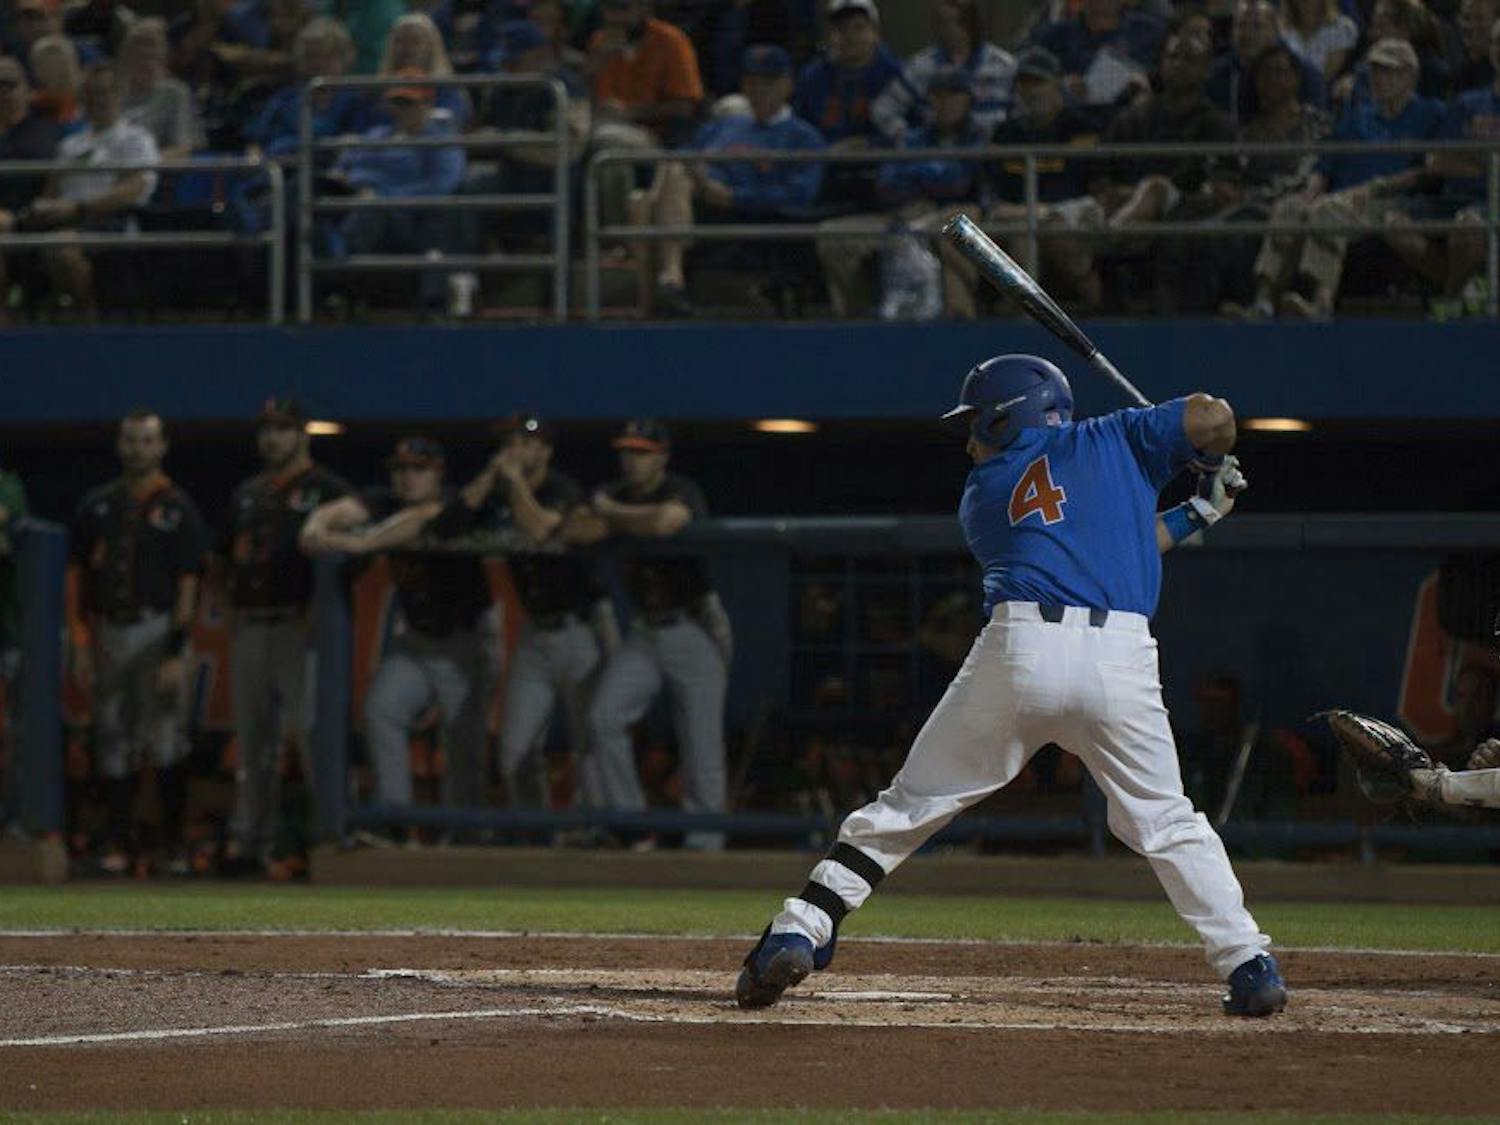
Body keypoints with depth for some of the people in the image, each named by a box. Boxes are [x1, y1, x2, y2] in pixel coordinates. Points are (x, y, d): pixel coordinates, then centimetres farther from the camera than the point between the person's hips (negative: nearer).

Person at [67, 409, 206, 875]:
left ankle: (173, 842, 1)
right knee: (114, 742, 5)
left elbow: (187, 587, -3)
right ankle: (117, 843, 10)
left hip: (157, 629, -3)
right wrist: (81, 644, 3)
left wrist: (175, 653, -10)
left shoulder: (178, 509, 0)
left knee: (166, 740, -6)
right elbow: (76, 577, 11)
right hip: (108, 629, 3)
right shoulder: (97, 506, 10)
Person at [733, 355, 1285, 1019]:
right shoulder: (1112, 441, 20)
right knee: (1166, 822, 14)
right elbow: (1213, 417, 8)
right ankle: (1249, 964, 3)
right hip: (1122, 660, 0)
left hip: (1019, 651, 0)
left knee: (905, 808, 9)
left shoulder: (981, 497, 23)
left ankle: (797, 933, -1)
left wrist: (1186, 520, 39)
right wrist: (1208, 462, 31)